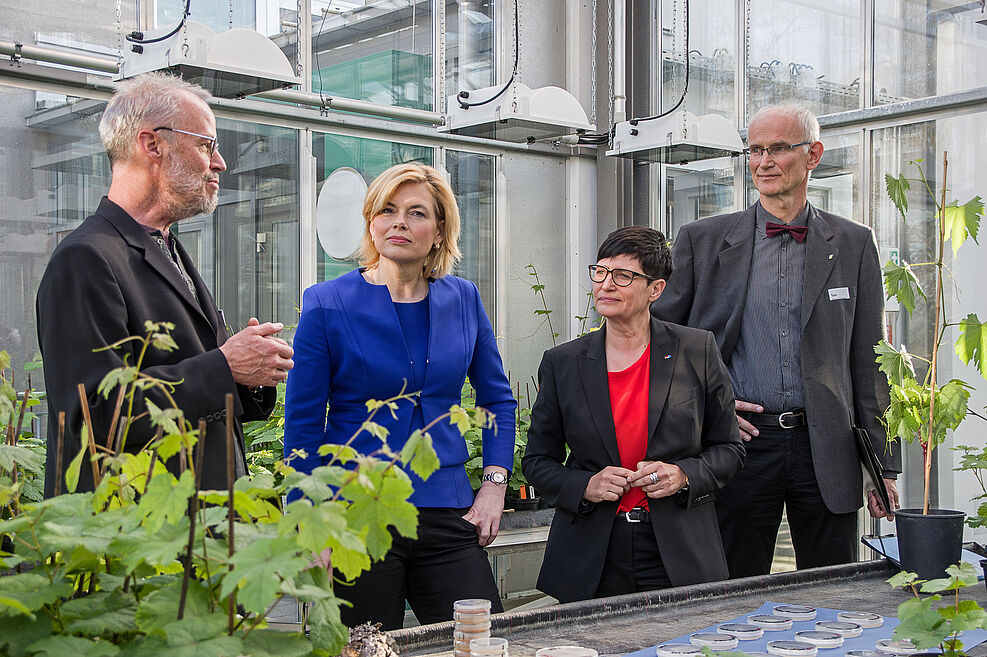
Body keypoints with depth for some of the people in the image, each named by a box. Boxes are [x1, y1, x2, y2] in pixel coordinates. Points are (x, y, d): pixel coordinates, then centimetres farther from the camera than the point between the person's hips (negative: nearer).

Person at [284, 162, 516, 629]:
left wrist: (494, 485, 7)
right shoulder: (328, 305, -4)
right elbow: (303, 428, -3)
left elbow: (498, 398, 18)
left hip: (447, 518, 3)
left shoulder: (462, 299, 7)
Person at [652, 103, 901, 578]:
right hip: (742, 441, -1)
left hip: (827, 449, 1)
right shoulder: (703, 240, 4)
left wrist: (884, 465, 5)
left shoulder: (853, 244, 7)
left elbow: (868, 363, 8)